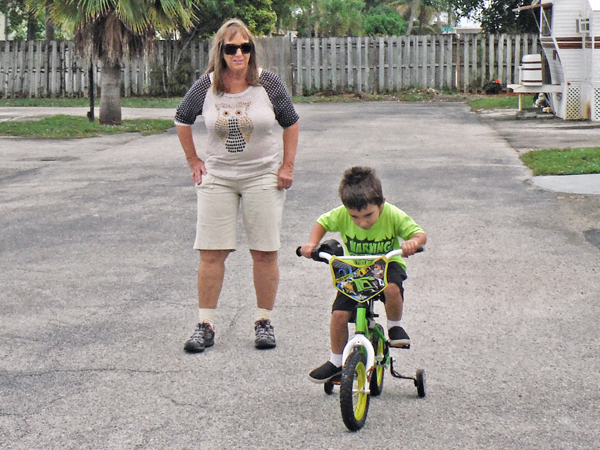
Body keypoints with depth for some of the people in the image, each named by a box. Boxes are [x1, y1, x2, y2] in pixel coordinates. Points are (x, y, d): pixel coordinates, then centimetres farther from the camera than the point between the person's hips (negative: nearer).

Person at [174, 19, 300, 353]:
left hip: (264, 175, -1)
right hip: (218, 176, 1)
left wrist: (287, 166, 1)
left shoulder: (268, 84, -5)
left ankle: (264, 322, 14)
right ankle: (206, 326, 7)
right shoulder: (206, 87, -2)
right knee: (211, 251, -2)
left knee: (265, 251, 0)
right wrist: (194, 161, 12)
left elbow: (291, 124, 7)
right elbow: (182, 120, 15)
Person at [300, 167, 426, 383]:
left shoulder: (393, 215, -22)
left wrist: (413, 242, -39)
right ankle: (336, 361, 13)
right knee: (339, 314, -11)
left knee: (392, 289, -36)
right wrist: (312, 243, -16)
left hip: (387, 265, -2)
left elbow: (419, 233, -15)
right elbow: (322, 223, 1)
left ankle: (394, 326, -4)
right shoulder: (342, 215, -18)